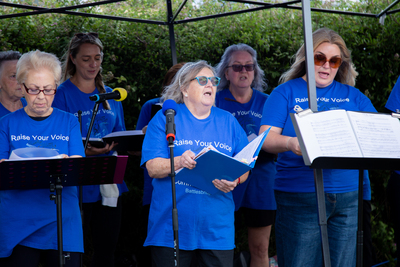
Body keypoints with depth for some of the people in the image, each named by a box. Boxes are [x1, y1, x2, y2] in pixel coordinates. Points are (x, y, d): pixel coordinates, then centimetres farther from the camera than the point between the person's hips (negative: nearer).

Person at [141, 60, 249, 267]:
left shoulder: (227, 122, 15)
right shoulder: (165, 118, 5)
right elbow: (153, 168, -5)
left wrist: (234, 181, -12)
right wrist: (179, 162, -25)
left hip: (217, 227, 3)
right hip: (172, 225, -3)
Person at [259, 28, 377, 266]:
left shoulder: (353, 96, 16)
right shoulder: (287, 92, 7)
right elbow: (266, 139, -4)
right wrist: (290, 143, -27)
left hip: (347, 199, 3)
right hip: (300, 198, -3)